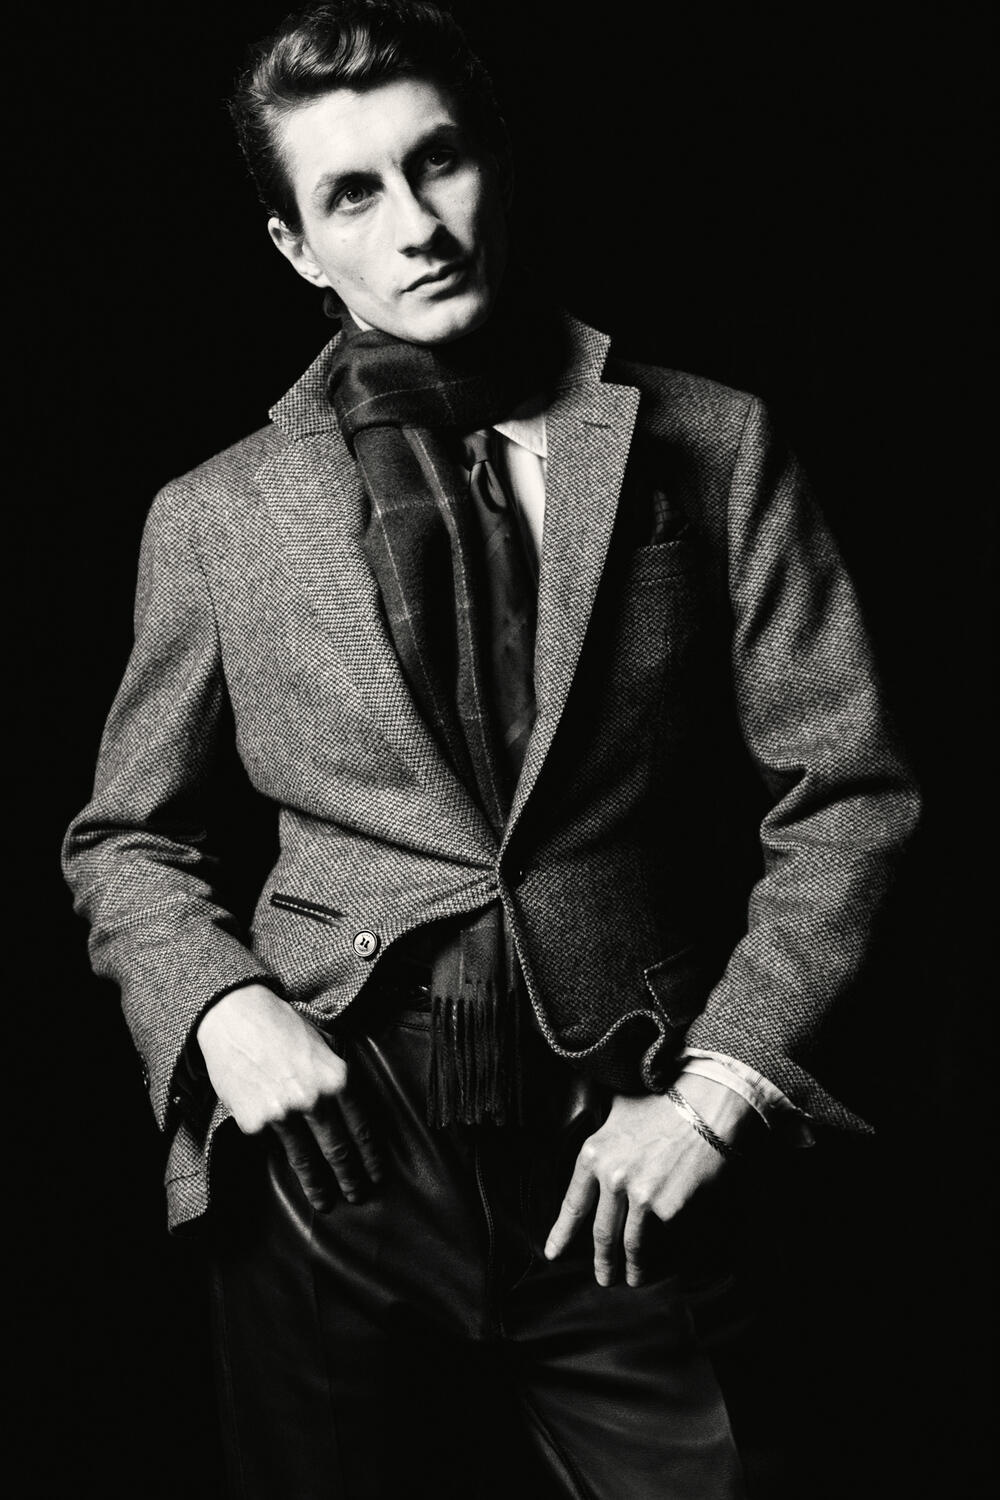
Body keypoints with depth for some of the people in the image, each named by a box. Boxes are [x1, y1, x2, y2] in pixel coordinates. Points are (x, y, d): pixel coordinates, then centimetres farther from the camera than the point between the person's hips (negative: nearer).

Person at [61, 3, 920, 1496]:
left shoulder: (707, 448, 1)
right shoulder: (215, 517, 4)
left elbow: (845, 793, 1)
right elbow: (130, 840, 13)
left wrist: (716, 1086, -8)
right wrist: (221, 1005, -6)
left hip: (625, 1174, 0)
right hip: (330, 1162, 1)